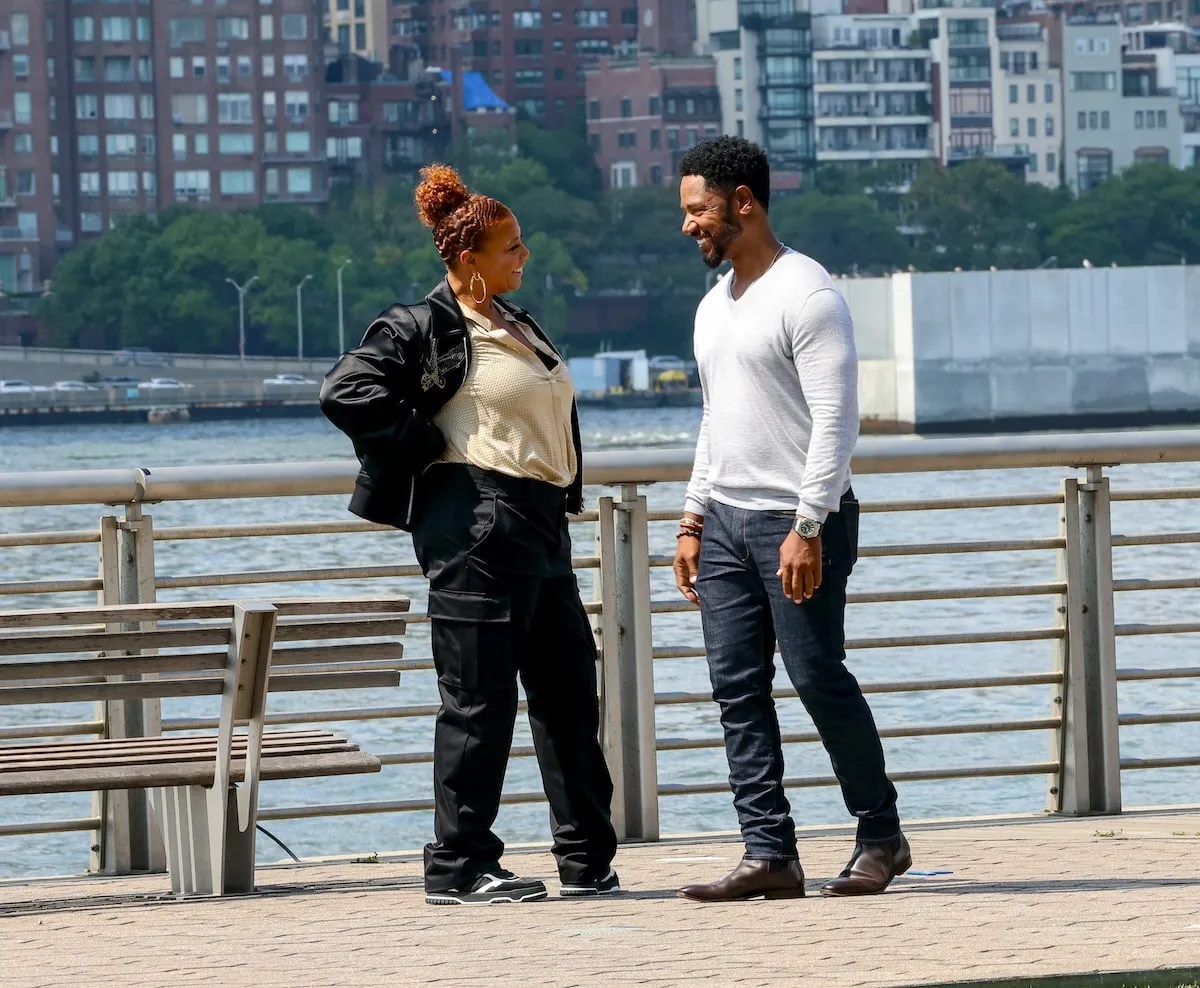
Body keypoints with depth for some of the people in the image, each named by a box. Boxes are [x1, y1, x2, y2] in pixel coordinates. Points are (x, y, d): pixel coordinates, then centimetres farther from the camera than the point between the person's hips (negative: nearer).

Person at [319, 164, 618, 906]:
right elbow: (347, 394, -18)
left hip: (540, 525, 9)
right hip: (477, 526, -9)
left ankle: (589, 860, 16)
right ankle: (458, 867, -2)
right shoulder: (424, 329, -8)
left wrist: (568, 490, 19)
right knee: (479, 697, -7)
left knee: (569, 689, 10)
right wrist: (431, 450, -15)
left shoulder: (519, 328, 20)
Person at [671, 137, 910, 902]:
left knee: (819, 678, -5)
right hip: (727, 520, 8)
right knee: (738, 687, 2)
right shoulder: (715, 307, 17)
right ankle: (770, 853, 1)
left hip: (799, 521, -8)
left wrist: (807, 527, -21)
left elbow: (836, 420, -16)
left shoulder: (806, 294, -11)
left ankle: (882, 836, 9)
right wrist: (693, 520, 17)